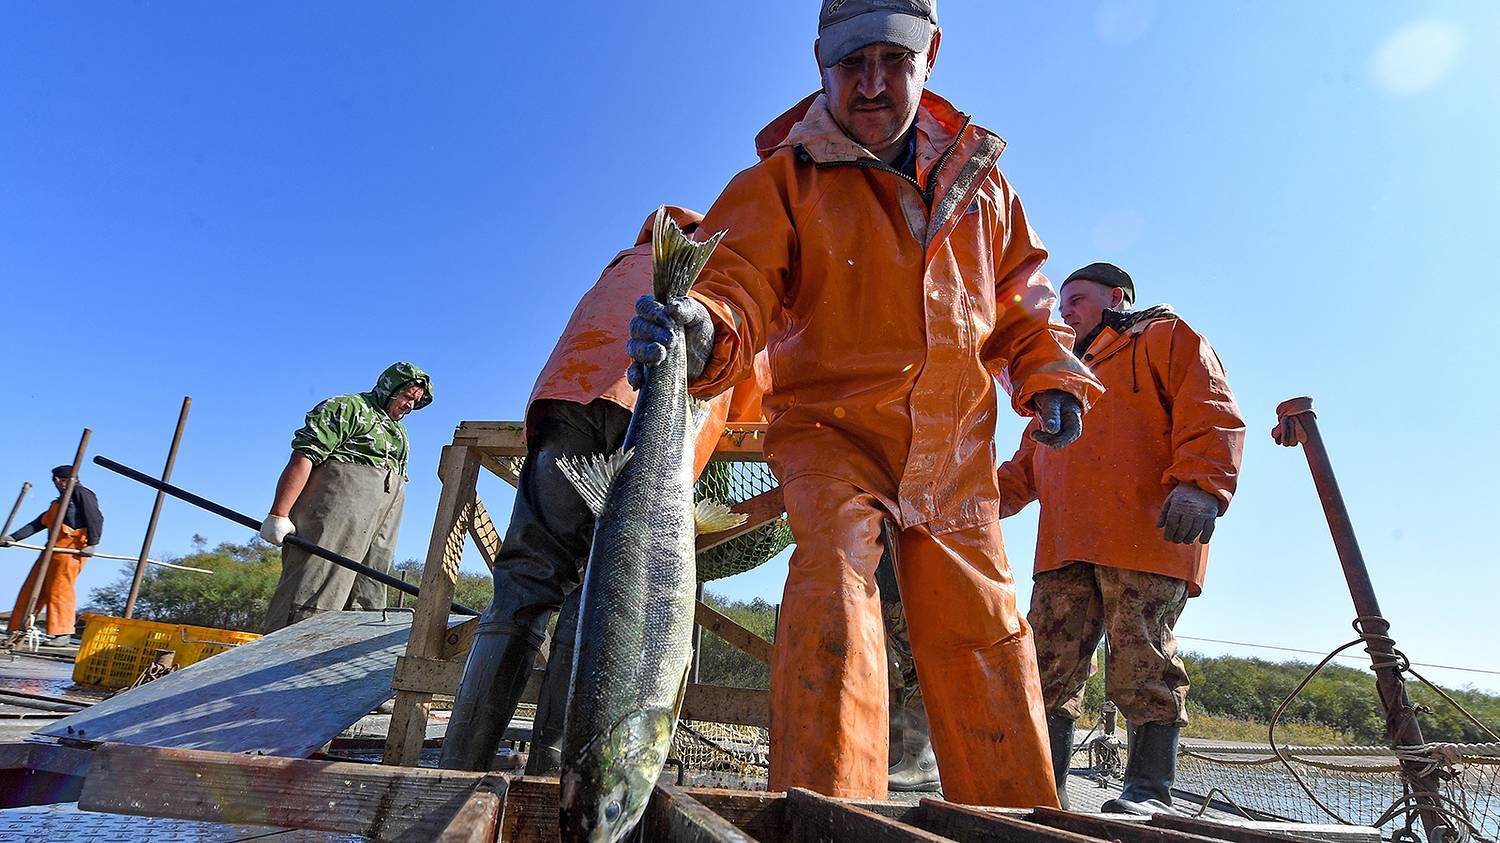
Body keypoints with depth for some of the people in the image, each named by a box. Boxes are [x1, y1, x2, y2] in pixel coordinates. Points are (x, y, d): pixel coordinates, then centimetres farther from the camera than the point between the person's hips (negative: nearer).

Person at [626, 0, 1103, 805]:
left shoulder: (979, 179, 11)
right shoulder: (783, 180, -3)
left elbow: (1019, 302, 18)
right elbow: (738, 283, -18)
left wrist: (1050, 376, 2)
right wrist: (699, 331, -41)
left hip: (954, 449, 4)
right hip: (831, 424, -4)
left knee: (983, 633, 8)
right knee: (834, 577, -27)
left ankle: (1018, 822, 26)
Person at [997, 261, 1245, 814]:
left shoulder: (1164, 337, 14)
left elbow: (1211, 415, -3)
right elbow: (1029, 464, 32)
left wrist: (1200, 484, -19)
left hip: (1145, 537, -6)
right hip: (1066, 546, 7)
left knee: (1143, 666, -7)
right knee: (1048, 668, 1)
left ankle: (1149, 791, 2)